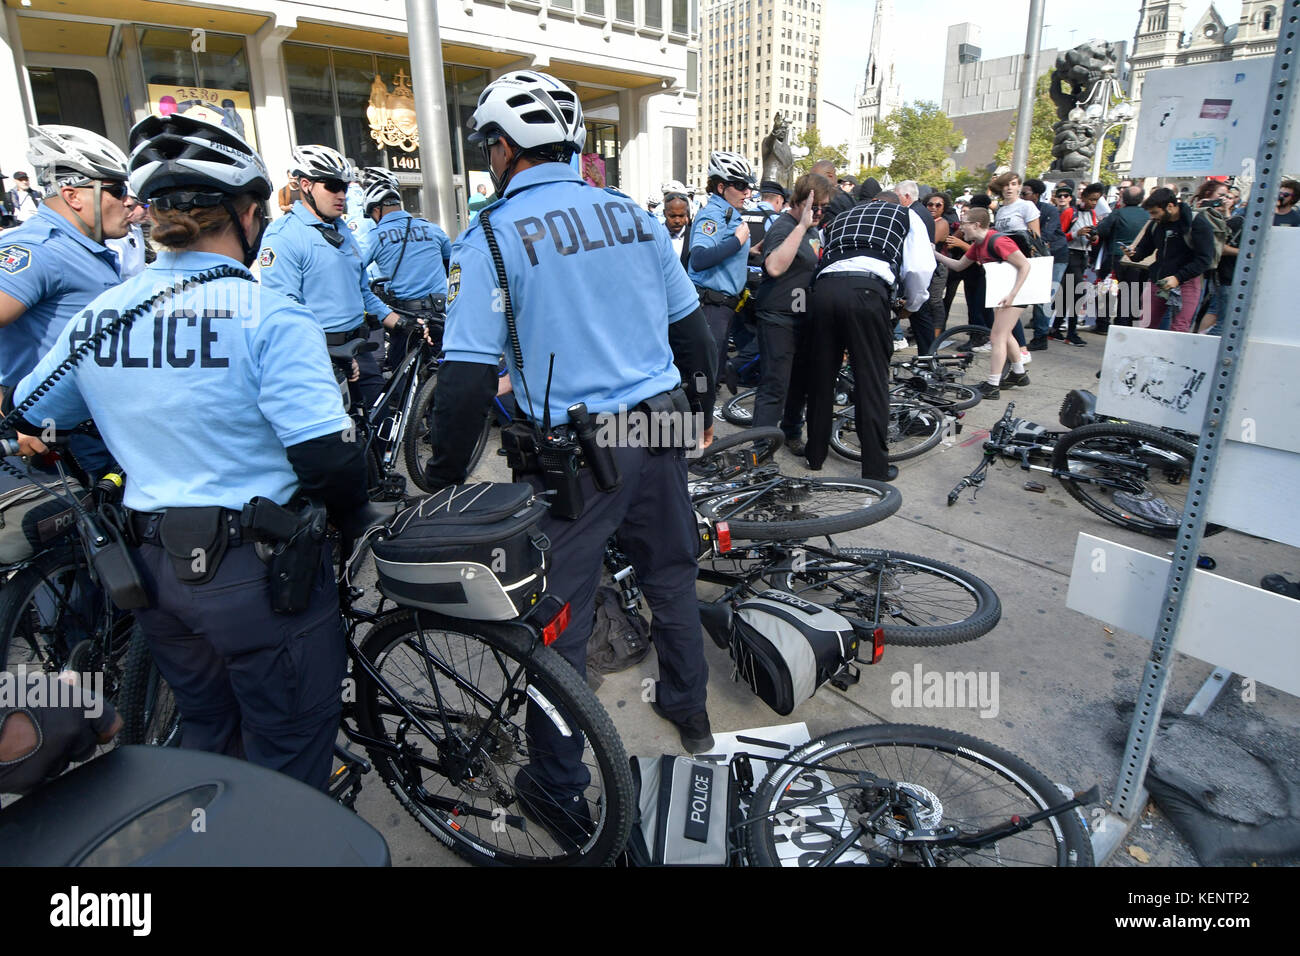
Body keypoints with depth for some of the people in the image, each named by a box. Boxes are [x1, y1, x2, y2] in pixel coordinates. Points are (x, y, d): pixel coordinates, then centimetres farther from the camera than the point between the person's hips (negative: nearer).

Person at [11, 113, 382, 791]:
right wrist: (356, 524, -4)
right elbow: (326, 456, -22)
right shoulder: (269, 315, -18)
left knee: (207, 731, 28)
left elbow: (27, 422, 14)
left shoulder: (95, 318, 2)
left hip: (153, 569, 7)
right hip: (257, 572, -6)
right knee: (290, 748, 14)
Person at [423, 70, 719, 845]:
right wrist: (703, 407, 24)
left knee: (558, 616, 8)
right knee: (671, 576, 22)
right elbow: (690, 324, 11)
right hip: (659, 436, 6)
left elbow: (469, 375, -14)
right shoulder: (633, 214, 7)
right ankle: (690, 713, 44)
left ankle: (560, 792, 23)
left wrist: (446, 481, -3)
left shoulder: (492, 236, -8)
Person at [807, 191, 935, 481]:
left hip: (824, 286, 4)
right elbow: (920, 268, 10)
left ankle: (815, 454, 25)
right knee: (872, 380, 3)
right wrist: (912, 303, 28)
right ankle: (875, 468, 7)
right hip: (867, 290, -4)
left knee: (821, 375, 14)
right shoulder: (907, 215, 25)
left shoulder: (841, 217, 37)